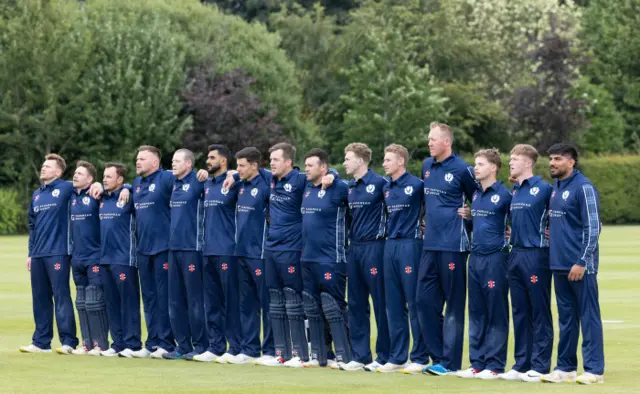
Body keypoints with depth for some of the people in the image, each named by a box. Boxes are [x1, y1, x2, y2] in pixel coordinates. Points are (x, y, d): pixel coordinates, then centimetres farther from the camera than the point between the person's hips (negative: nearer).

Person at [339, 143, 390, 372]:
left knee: (381, 303, -3)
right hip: (354, 248, 8)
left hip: (373, 247, -8)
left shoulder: (379, 183, -10)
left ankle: (384, 357, 1)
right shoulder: (350, 187, 12)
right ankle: (360, 356, 13)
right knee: (356, 304, 8)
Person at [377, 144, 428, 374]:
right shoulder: (387, 188, 13)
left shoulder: (415, 185, -8)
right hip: (390, 245, 7)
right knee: (393, 304, 8)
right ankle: (397, 357, 12)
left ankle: (420, 357, 0)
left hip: (409, 245, -7)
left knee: (414, 303, -5)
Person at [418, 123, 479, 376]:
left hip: (452, 245, -7)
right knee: (425, 301, 6)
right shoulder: (427, 166, 12)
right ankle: (437, 356, 13)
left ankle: (449, 362, 2)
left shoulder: (461, 169, -8)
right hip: (430, 244, 7)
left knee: (454, 305, 0)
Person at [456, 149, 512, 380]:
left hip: (495, 257, -8)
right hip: (475, 257, 8)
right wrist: (467, 217, 8)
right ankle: (477, 363, 15)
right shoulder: (475, 195, 13)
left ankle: (495, 365, 1)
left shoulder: (504, 194, -8)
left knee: (496, 314, -3)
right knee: (476, 313, 10)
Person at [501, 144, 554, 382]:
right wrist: (511, 233, 13)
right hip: (515, 254, 8)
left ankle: (540, 366, 0)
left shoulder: (544, 189, -9)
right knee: (519, 313, 10)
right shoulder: (514, 191, 14)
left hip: (536, 254, -8)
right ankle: (522, 365, 16)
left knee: (540, 313, -2)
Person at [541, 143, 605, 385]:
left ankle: (594, 370, -1)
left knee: (588, 316, -3)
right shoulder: (555, 188, 13)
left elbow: (593, 228, -15)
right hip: (559, 265, 8)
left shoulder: (583, 187, -11)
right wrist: (550, 232, 8)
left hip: (580, 266, -8)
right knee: (566, 318, 13)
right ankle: (565, 368, 19)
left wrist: (582, 262, -18)